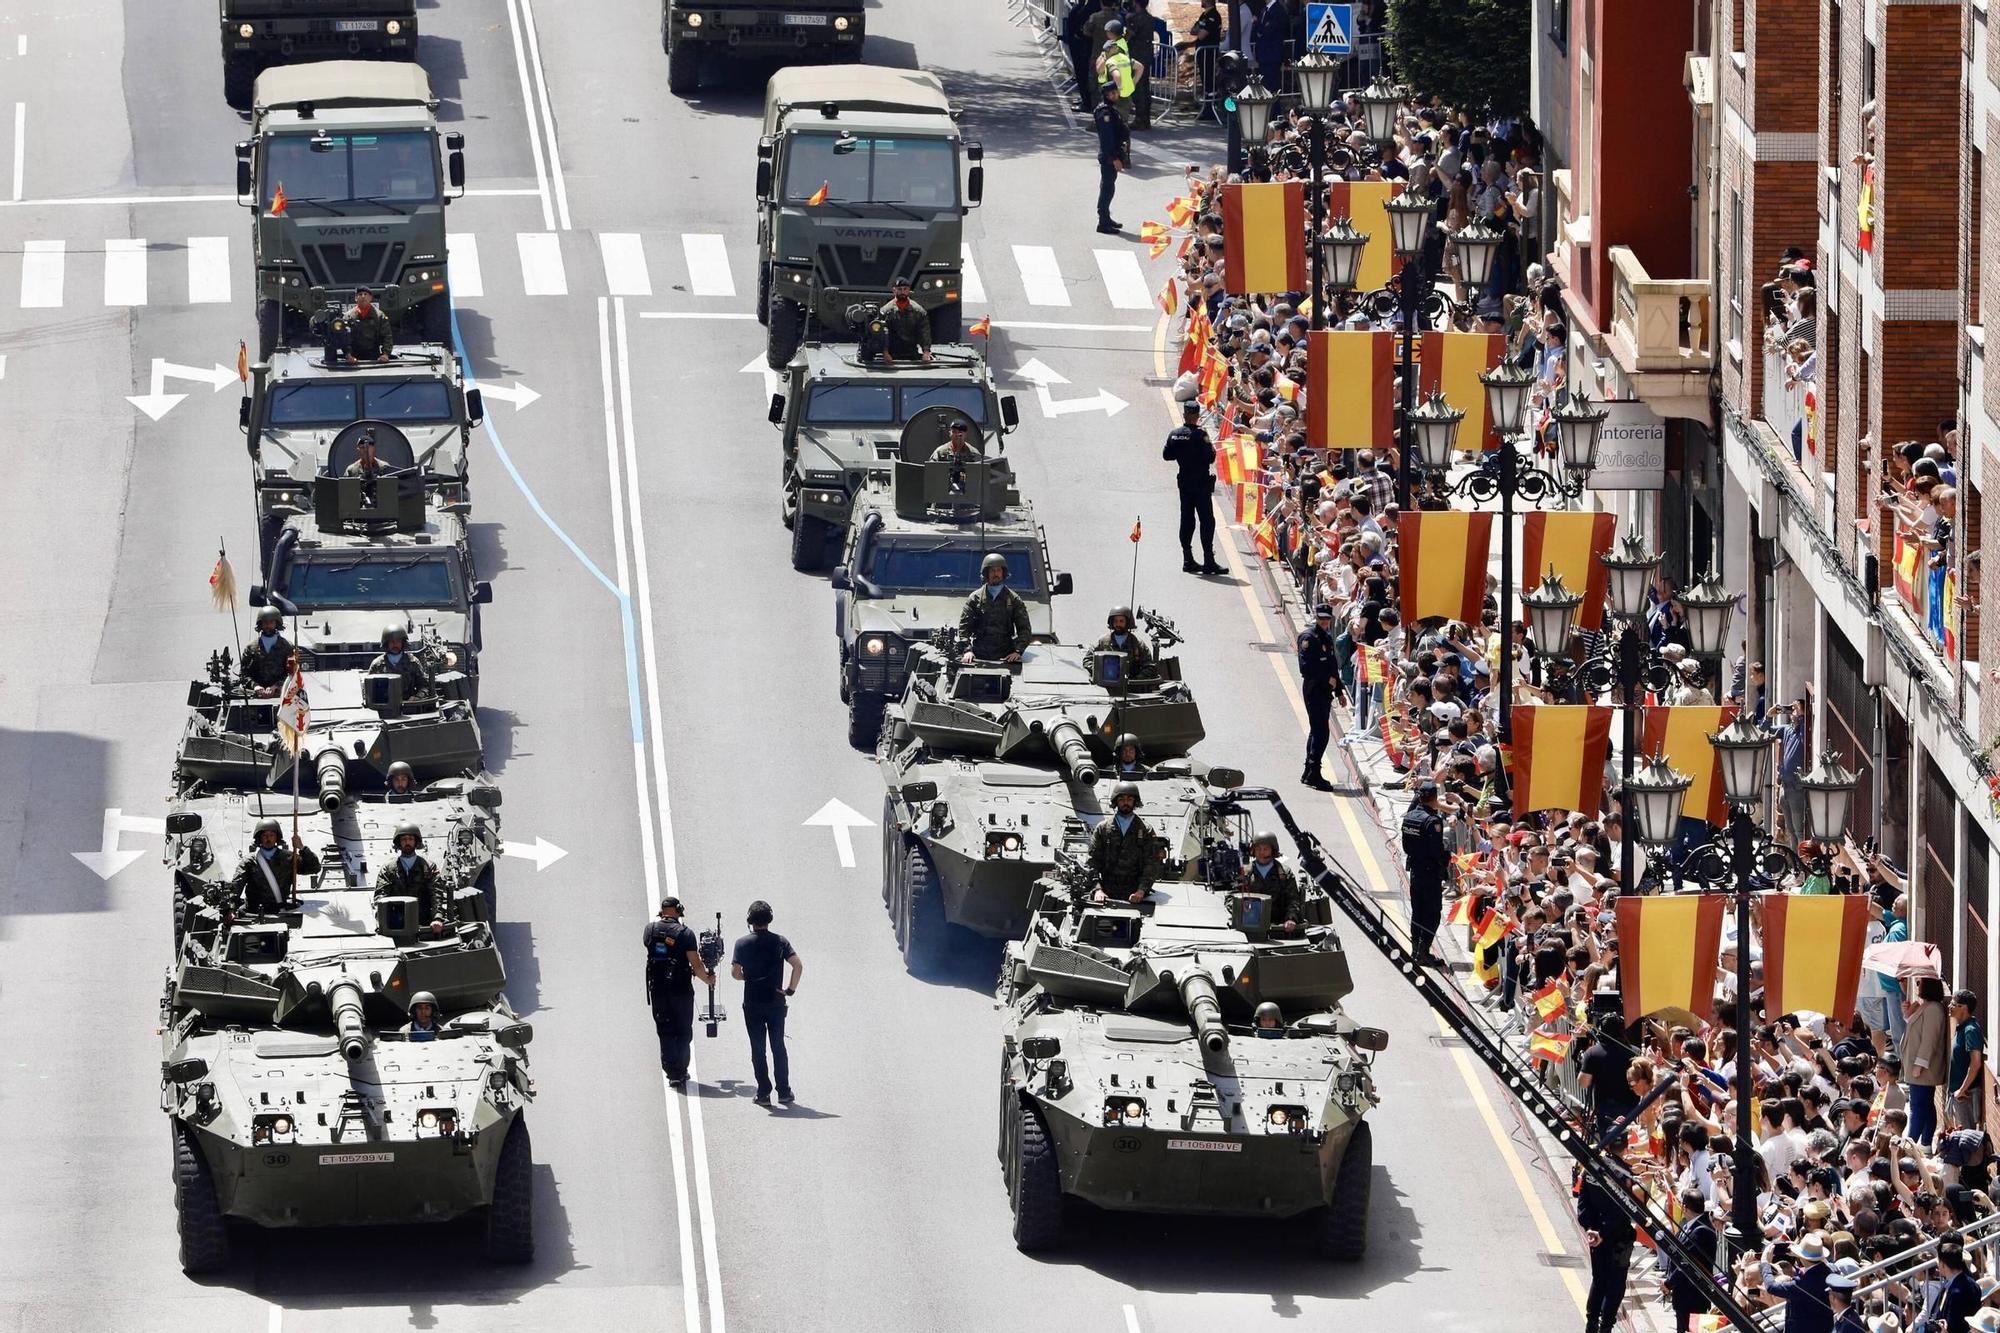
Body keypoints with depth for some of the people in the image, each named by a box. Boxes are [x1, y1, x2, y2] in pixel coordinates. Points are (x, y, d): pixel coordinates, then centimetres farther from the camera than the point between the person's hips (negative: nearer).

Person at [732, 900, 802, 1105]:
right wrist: (791, 988, 0)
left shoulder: (743, 944, -6)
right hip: (776, 1002, 1)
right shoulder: (780, 942, -2)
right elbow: (798, 965, -11)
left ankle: (764, 1093, 3)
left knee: (758, 1049, 5)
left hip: (753, 1003, -1)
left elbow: (735, 972, -7)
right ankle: (783, 1091, 11)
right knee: (778, 1047, 11)